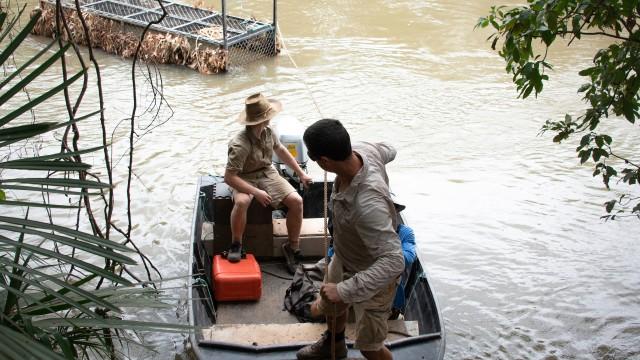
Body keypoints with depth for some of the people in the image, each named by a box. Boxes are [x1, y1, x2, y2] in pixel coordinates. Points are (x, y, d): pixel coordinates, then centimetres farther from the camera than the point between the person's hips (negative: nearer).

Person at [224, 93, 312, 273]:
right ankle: (236, 244, -14)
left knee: (296, 200, -16)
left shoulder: (268, 132, -7)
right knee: (241, 202, -39)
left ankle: (292, 247, 2)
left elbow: (281, 151, 14)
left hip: (267, 173, 6)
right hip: (245, 179, -6)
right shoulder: (240, 145, -28)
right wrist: (256, 192, -29)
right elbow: (229, 177, -27)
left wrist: (301, 173, 17)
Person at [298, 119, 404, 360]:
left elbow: (393, 261, -44)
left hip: (372, 276, -8)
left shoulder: (368, 204, -46)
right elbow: (388, 151, 1)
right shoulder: (362, 149, -24)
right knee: (329, 307, 33)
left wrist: (344, 291, -43)